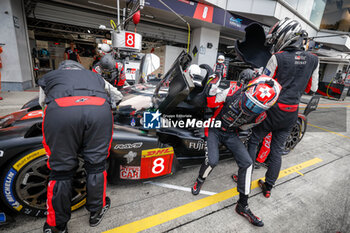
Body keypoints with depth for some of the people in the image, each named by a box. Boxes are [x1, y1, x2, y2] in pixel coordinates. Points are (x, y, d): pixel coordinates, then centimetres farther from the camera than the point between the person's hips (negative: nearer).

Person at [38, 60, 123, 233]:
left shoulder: (48, 76, 36)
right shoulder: (94, 75, 39)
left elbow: (43, 103, 46)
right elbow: (118, 96, 47)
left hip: (59, 110, 0)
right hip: (99, 110, 1)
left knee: (60, 170, 15)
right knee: (96, 165, 18)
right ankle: (96, 212, 38)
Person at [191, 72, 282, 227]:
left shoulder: (260, 115, -15)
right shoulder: (233, 92, -24)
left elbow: (244, 127, 5)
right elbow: (211, 103, -13)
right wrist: (212, 87, -24)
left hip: (231, 134, 3)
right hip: (214, 129, -3)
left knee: (247, 163, -8)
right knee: (212, 161, -22)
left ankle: (242, 205, 11)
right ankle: (199, 181, 15)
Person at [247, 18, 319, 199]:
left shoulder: (277, 58, -11)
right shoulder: (313, 59, 6)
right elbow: (312, 88, 12)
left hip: (273, 110, -5)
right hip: (292, 114, 6)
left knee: (253, 142, 11)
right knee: (277, 150, 14)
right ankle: (268, 187, 27)